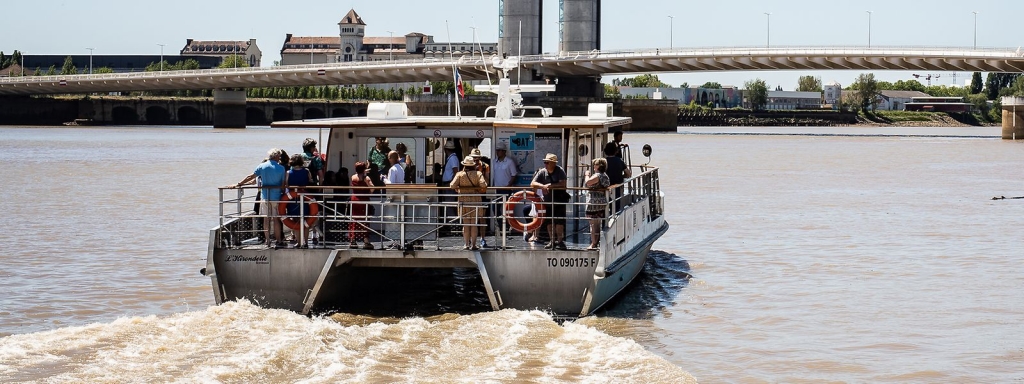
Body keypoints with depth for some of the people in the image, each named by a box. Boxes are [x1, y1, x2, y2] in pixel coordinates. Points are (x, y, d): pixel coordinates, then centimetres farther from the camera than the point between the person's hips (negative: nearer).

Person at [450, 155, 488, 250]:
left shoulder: (460, 174, -2)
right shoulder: (478, 174, -4)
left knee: (465, 223, 9)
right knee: (474, 223, 5)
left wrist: (458, 189, 8)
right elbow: (483, 185, -17)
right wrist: (481, 190, 3)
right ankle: (473, 244, 3)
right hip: (475, 200, -1)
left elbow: (452, 185, -11)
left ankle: (467, 244, 8)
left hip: (463, 200, 1)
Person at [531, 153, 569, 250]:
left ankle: (560, 241, -1)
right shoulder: (542, 172, 1)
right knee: (549, 222, 6)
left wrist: (551, 186, -28)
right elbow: (532, 184, -7)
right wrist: (543, 186, -25)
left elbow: (563, 184, -23)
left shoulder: (560, 171, -10)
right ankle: (552, 241, 16)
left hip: (559, 200, -5)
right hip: (548, 200, 5)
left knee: (559, 221, -9)